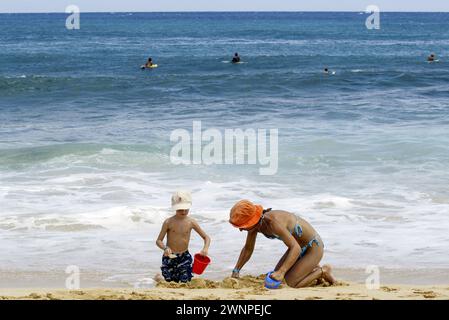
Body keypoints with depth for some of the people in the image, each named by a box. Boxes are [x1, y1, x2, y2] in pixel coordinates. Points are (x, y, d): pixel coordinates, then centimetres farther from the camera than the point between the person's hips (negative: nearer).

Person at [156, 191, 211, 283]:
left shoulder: (191, 222, -4)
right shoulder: (168, 222, -9)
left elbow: (206, 237, 2)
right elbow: (159, 241, -7)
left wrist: (205, 248, -19)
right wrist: (165, 248, -29)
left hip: (184, 257, 2)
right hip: (170, 257, -2)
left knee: (185, 281, -5)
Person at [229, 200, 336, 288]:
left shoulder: (273, 222, -36)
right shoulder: (256, 224, -11)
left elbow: (296, 248, -41)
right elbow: (248, 249, 7)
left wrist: (281, 272, -49)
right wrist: (236, 271, 3)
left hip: (313, 247, -9)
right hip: (300, 246, 9)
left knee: (291, 283, -17)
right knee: (276, 276, 11)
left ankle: (323, 272, 2)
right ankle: (313, 270, 21)